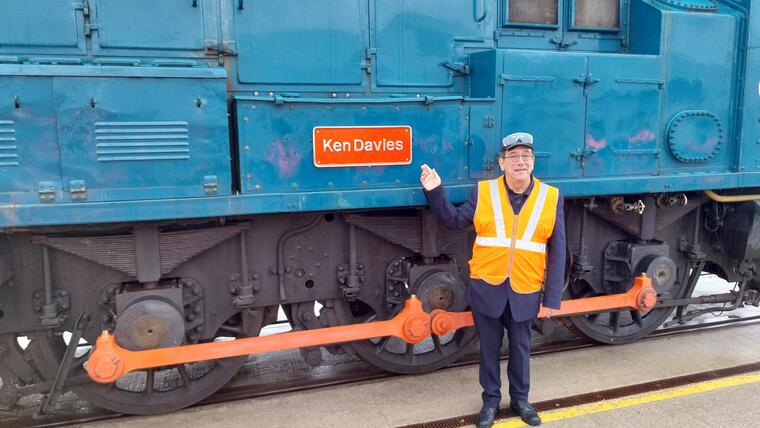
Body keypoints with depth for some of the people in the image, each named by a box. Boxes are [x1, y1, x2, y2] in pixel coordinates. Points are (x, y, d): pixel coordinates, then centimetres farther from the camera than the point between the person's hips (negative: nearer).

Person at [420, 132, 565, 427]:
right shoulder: (483, 192, -3)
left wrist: (552, 297, -3)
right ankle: (491, 399, 32)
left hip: (525, 291, 1)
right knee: (489, 348, 14)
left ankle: (520, 398, 38)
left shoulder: (551, 197, -2)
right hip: (487, 287, 0)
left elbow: (557, 252, -1)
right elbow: (454, 221, 1)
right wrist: (435, 192, -13)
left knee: (520, 348, 17)